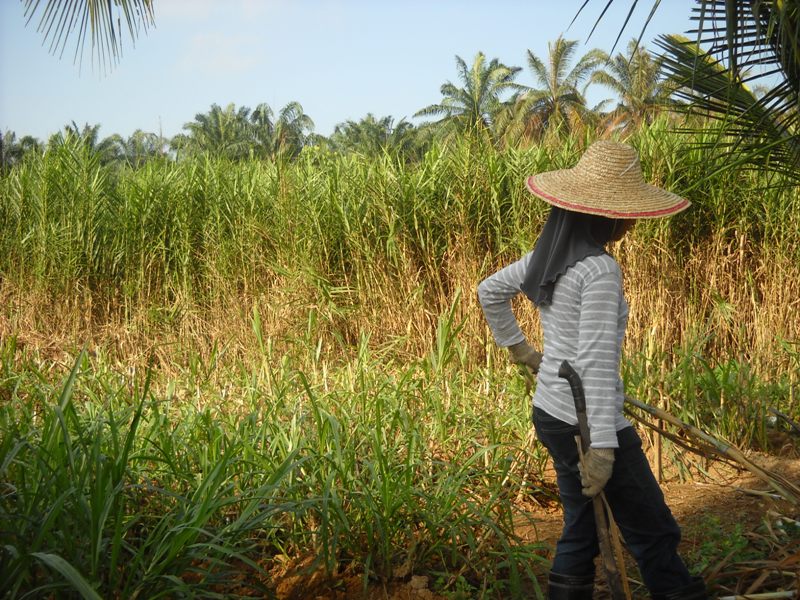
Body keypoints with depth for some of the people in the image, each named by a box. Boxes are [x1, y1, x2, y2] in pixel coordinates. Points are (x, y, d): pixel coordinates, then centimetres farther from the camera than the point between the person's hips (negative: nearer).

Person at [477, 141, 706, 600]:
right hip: (587, 423, -9)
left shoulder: (548, 257, 5)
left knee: (581, 531, 17)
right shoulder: (599, 269, -20)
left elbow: (490, 291, 22)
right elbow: (596, 361, -26)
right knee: (654, 533, 6)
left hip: (550, 415, 9)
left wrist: (517, 346, 28)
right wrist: (602, 446, -26)